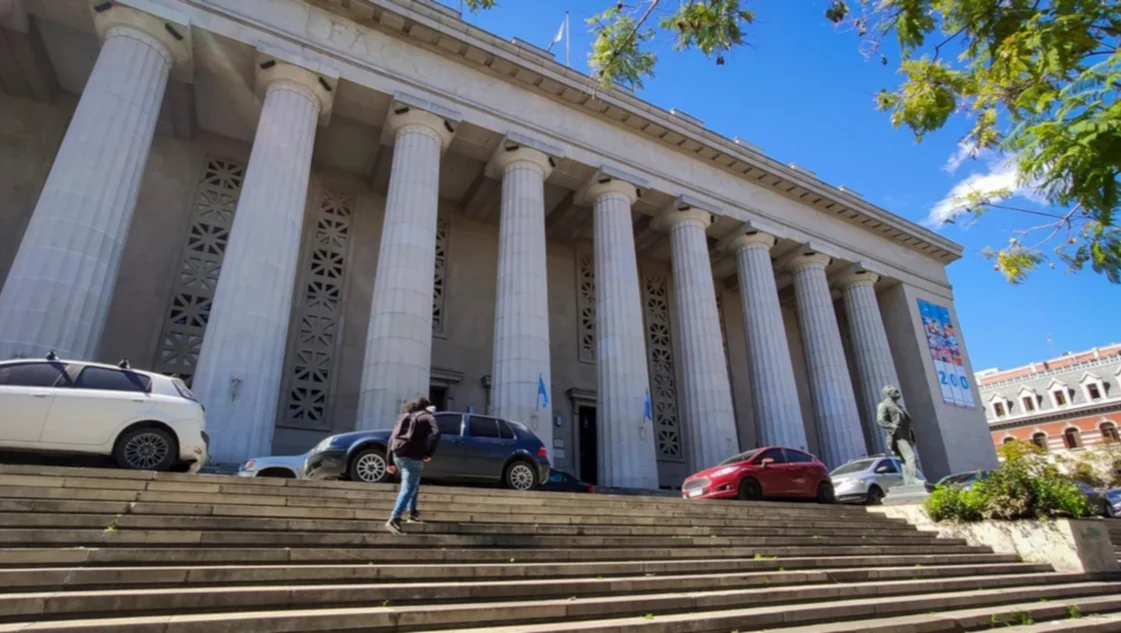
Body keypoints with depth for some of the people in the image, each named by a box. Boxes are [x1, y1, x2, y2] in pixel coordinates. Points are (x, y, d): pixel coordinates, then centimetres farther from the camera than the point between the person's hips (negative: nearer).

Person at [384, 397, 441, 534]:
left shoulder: (403, 417, 22)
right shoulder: (427, 417, 5)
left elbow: (392, 438, 18)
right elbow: (436, 433, -14)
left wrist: (391, 461, 18)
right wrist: (429, 454, -9)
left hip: (398, 456, 7)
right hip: (413, 458, -7)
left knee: (413, 485, 24)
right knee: (408, 488, -7)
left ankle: (413, 514, 27)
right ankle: (394, 520, -17)